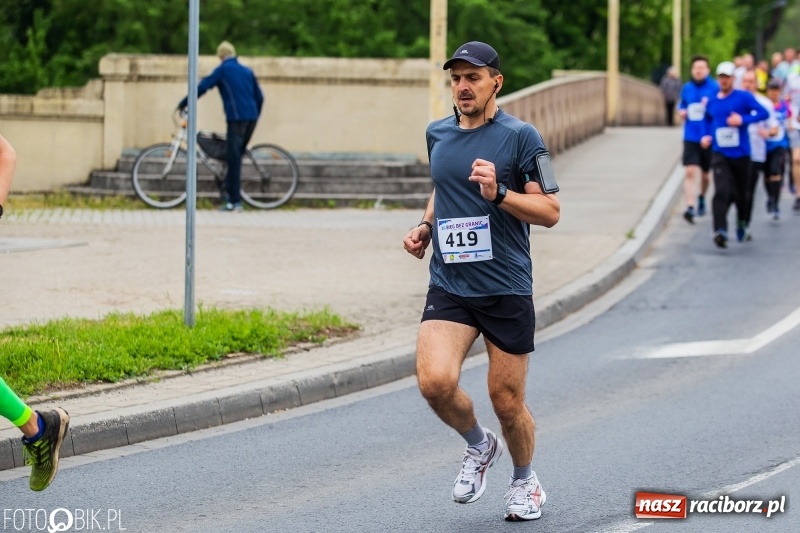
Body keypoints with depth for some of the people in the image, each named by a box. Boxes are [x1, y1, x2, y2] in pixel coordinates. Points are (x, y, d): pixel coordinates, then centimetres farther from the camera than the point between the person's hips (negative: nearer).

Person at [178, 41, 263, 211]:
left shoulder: (223, 69, 2)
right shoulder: (247, 71, 17)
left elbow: (202, 87, -2)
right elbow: (259, 97, 17)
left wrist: (183, 103, 6)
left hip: (236, 118, -6)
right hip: (251, 117, 6)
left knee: (234, 159, -5)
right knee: (236, 156, 18)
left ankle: (235, 201, -8)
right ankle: (229, 192, 18)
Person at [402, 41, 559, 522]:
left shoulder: (520, 137, -6)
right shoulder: (438, 134, 10)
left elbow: (551, 211, -7)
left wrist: (499, 193, -22)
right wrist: (426, 226, 10)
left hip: (507, 290, -3)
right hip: (448, 287, 3)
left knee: (507, 401, 3)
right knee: (435, 381, -19)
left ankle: (525, 480, 33)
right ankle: (479, 445, 13)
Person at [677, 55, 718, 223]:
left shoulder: (715, 88, -5)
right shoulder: (686, 88, 6)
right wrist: (682, 113, 0)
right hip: (691, 138, 1)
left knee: (705, 174, 16)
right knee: (690, 172, -14)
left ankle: (702, 197, 44)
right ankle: (690, 207, -21)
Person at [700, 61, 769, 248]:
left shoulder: (744, 97, -4)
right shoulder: (711, 101, 8)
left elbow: (763, 113, -11)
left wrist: (743, 120, -21)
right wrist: (707, 136, 10)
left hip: (741, 154, -1)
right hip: (720, 154, 1)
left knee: (741, 193, 12)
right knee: (722, 191, -19)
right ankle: (720, 231, -28)